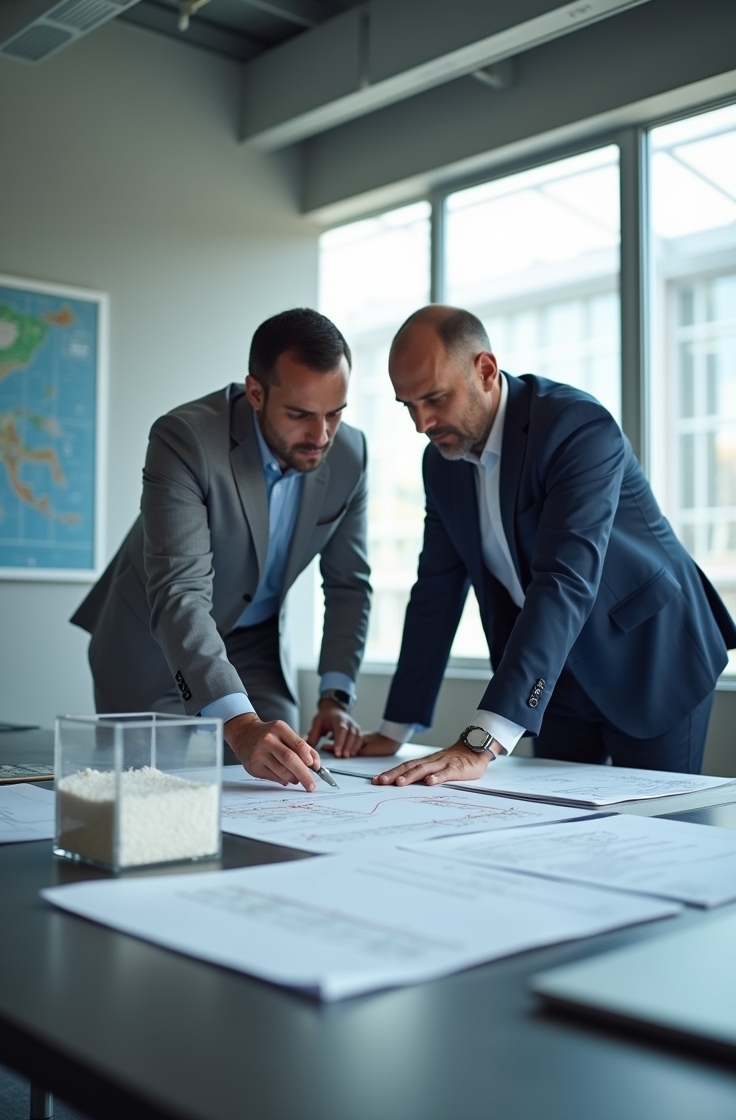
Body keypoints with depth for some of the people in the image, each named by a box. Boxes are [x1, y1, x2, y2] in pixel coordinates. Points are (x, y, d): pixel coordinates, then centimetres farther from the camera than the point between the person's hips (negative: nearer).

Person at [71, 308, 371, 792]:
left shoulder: (350, 454, -14)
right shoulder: (184, 438, -30)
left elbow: (348, 583, -3)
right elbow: (178, 593, -39)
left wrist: (336, 696, -15)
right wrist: (238, 724, -52)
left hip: (254, 645, 4)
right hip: (152, 640, -3)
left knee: (279, 782, 1)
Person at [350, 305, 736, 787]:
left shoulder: (580, 427, -26)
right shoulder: (442, 460, -4)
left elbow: (564, 584, -37)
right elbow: (438, 589, 1)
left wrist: (480, 745, -44)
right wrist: (395, 730, -1)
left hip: (650, 658, -5)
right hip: (556, 672, 6)